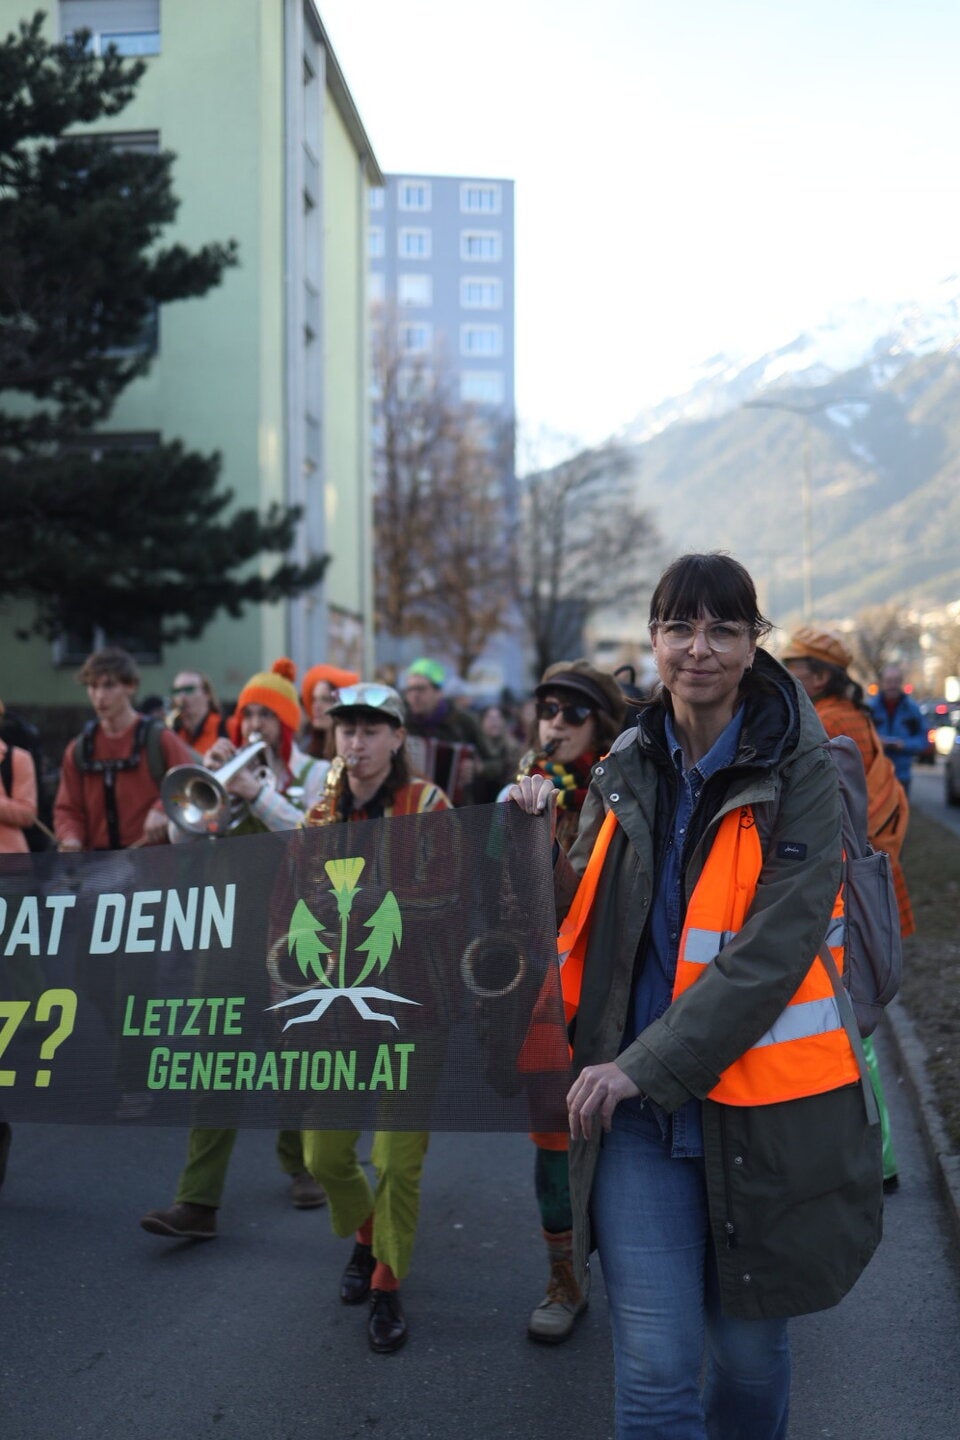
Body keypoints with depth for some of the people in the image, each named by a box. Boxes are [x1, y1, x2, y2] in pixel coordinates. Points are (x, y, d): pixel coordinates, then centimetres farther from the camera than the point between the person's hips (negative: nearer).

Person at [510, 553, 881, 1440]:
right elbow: (581, 916, 16)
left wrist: (647, 1063, -20)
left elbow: (775, 946, -16)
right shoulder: (625, 773, 7)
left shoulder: (800, 770, -7)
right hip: (637, 1106, 2)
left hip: (759, 1102, -2)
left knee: (749, 1350, 13)